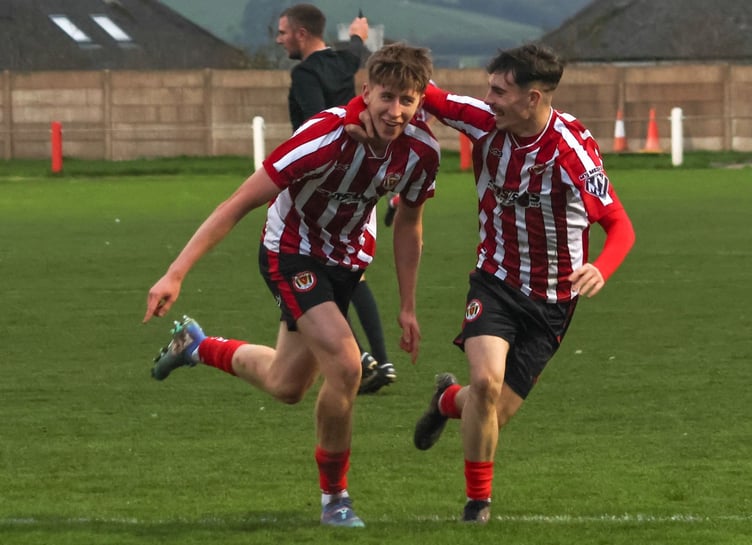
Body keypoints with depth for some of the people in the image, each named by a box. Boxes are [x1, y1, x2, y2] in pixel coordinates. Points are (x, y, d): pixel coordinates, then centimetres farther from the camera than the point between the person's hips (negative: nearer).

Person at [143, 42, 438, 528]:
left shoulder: (421, 151, -16)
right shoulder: (328, 137, -33)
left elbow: (409, 224, 5)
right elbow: (241, 202, -30)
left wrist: (408, 307, 8)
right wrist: (176, 274, -33)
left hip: (346, 259, 6)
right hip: (290, 251, -6)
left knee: (287, 387, 17)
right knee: (344, 364, -24)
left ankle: (198, 345, 47)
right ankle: (335, 496, -3)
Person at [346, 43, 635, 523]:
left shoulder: (573, 150, -23)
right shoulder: (487, 122, -12)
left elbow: (620, 225, -21)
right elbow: (424, 95, -2)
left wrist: (601, 270, -41)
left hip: (550, 301, -2)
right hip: (495, 280, 2)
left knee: (495, 413, 0)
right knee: (487, 380, -22)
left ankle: (450, 400, 39)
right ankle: (478, 500, 1)